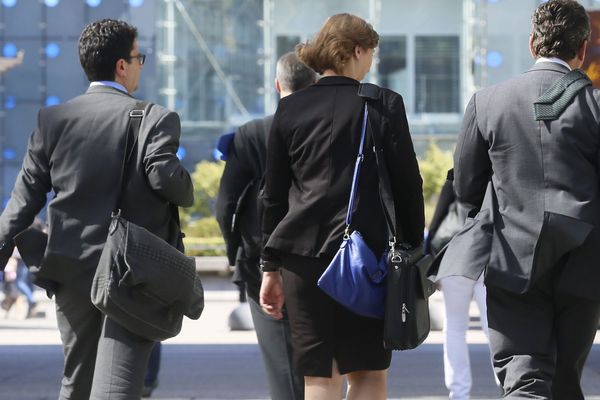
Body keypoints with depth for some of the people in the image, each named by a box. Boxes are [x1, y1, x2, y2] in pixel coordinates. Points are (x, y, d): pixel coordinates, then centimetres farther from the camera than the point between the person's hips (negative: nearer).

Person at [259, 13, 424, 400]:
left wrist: (271, 267, 13)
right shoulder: (384, 104, -2)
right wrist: (414, 252, 7)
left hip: (303, 253, 2)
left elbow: (274, 195, 9)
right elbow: (408, 184, -2)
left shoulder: (290, 109, 7)